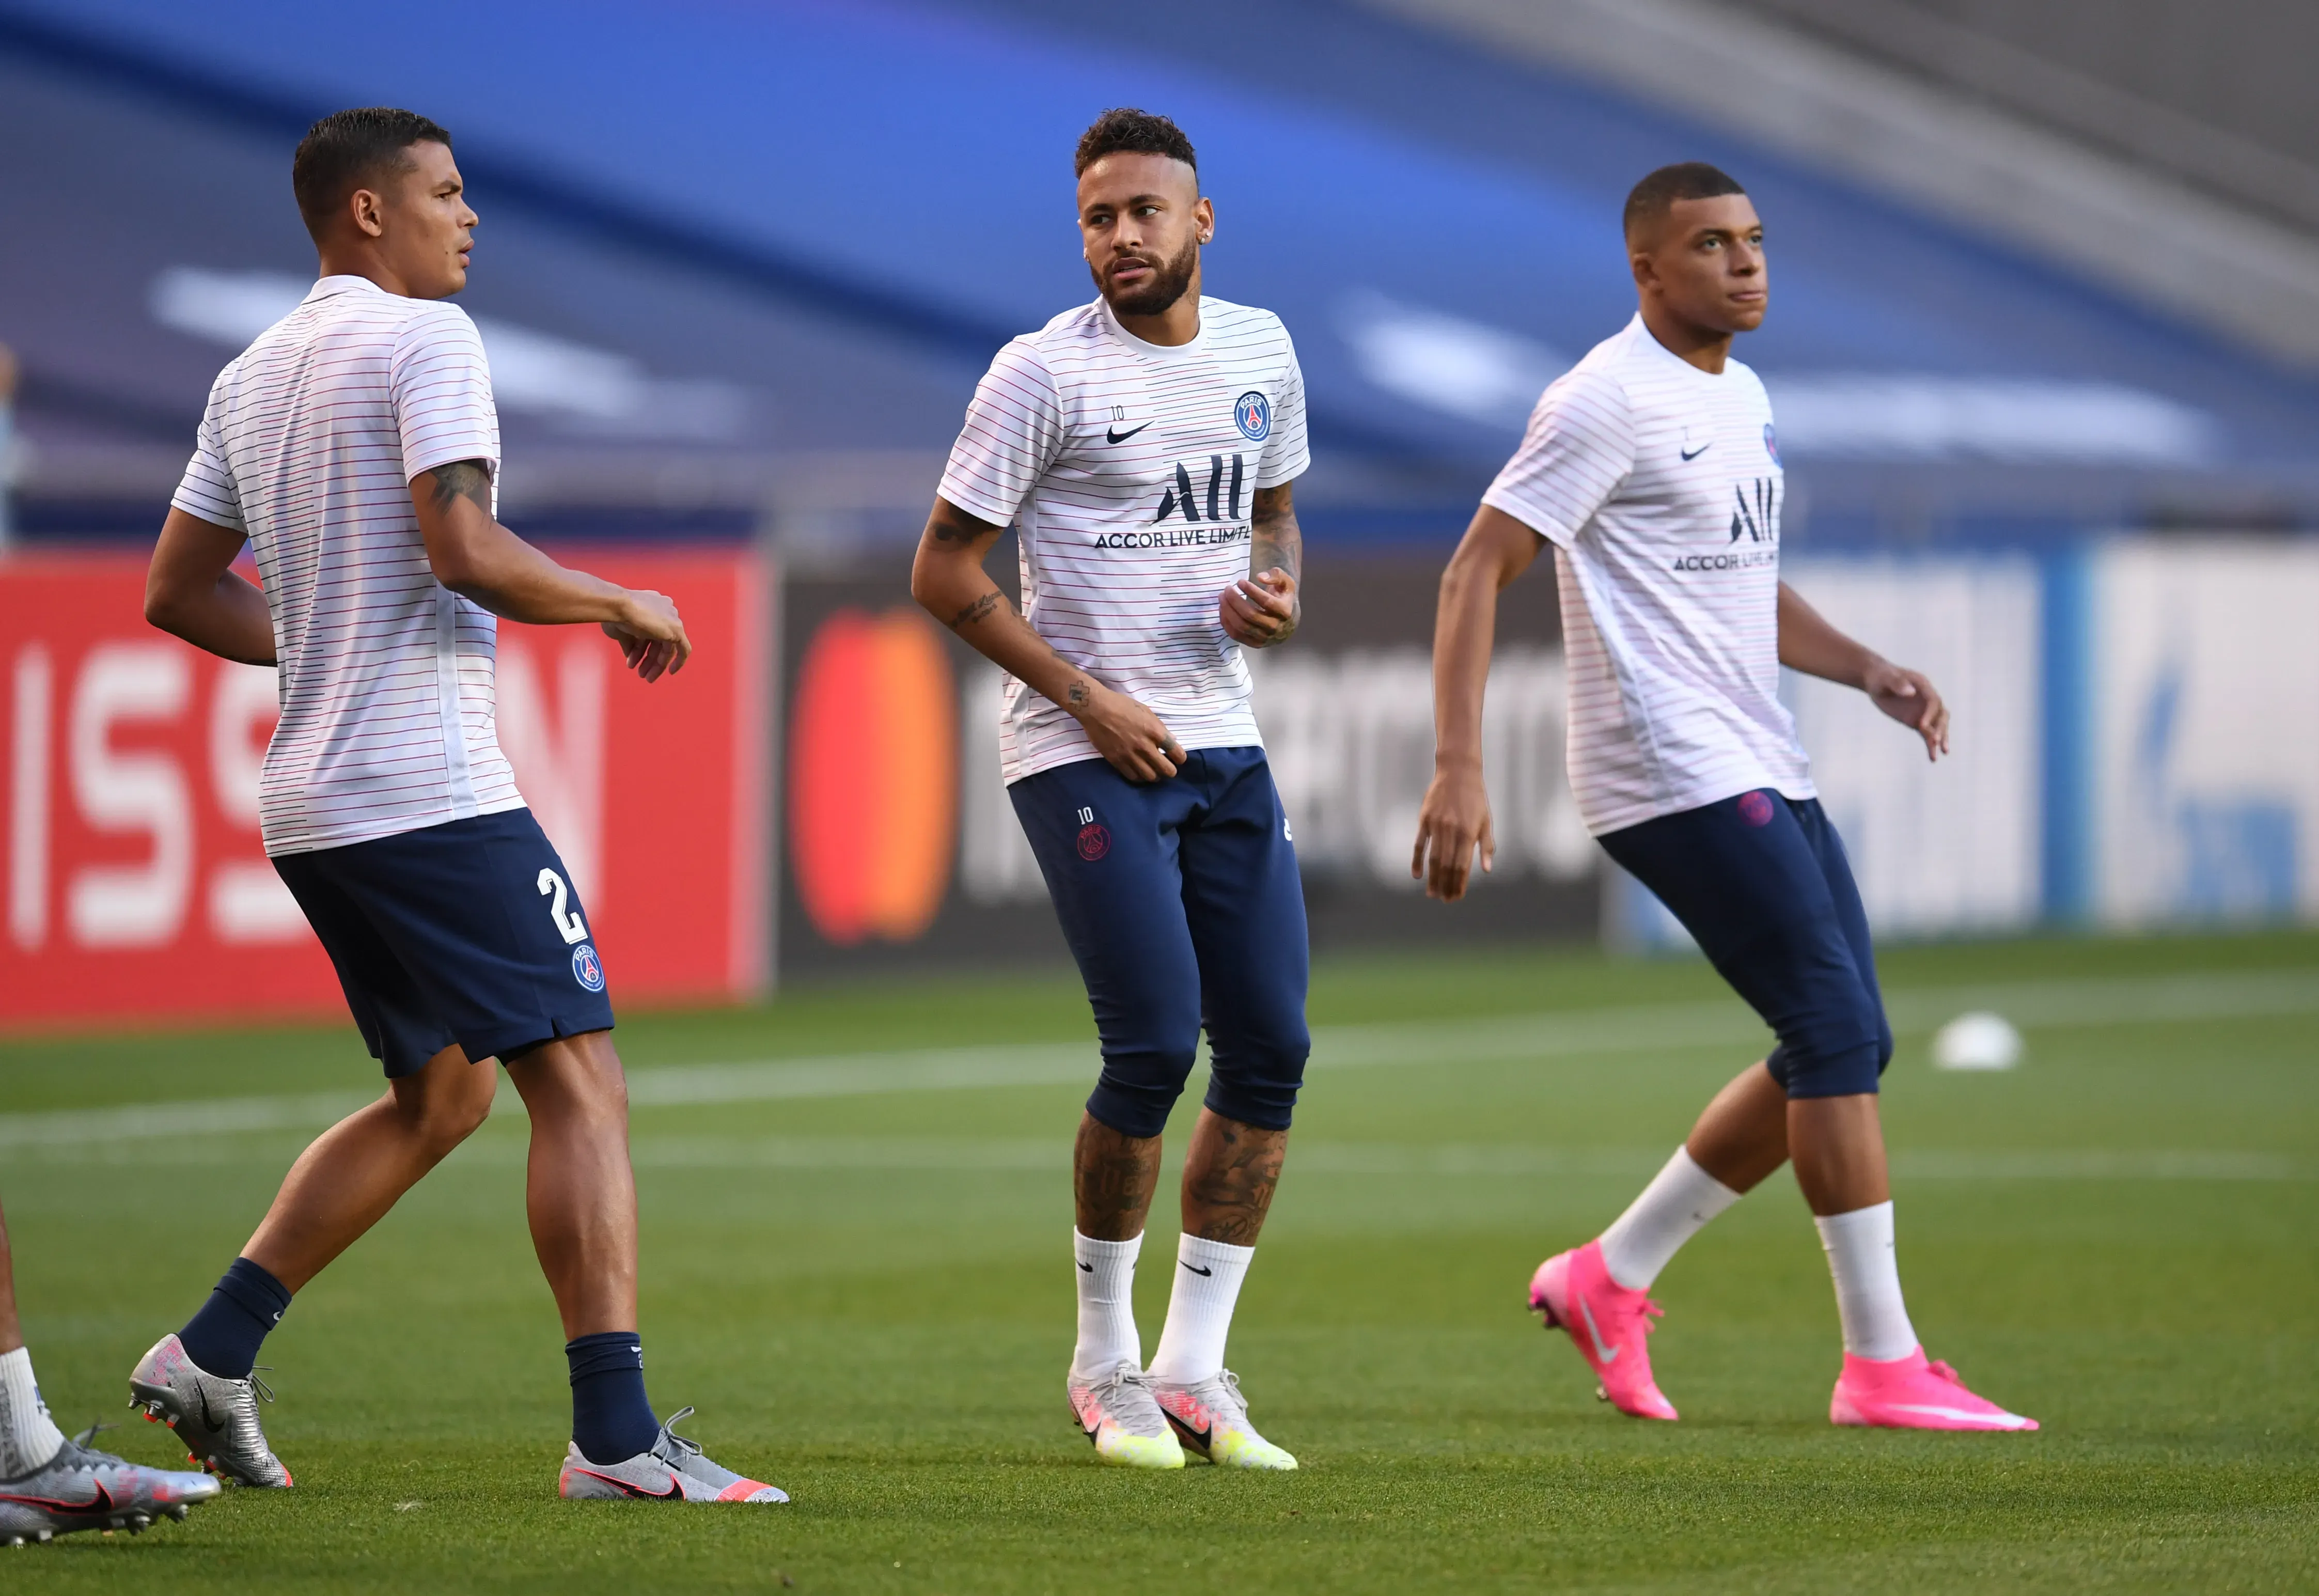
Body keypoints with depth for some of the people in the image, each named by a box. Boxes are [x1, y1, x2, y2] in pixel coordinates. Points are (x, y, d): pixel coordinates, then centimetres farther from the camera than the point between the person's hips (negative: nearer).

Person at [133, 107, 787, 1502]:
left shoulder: (255, 375, 17)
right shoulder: (425, 339, -9)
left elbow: (178, 592, 20)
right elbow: (464, 549, -20)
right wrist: (622, 605, -6)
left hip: (311, 800, 9)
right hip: (436, 794, -9)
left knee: (442, 1094, 20)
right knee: (582, 1084, -8)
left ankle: (211, 1356, 15)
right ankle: (615, 1432, -16)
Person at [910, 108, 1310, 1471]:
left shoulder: (1259, 349, 9)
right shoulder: (1047, 371, -9)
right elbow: (944, 571, -7)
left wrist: (1279, 594, 1)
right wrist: (1089, 697, -13)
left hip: (1223, 742, 6)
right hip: (1083, 750, -6)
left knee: (1270, 1049, -1)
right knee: (1155, 1046, -14)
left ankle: (1193, 1371, 9)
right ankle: (1104, 1366, 4)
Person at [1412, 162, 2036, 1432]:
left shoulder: (1740, 397, 17)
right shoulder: (1608, 402, -11)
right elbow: (1478, 570, -13)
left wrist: (1870, 673, 11)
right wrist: (1457, 769, -22)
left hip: (1762, 776, 10)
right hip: (1672, 778, -10)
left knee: (1843, 1050, 8)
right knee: (1837, 1034, -14)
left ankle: (1611, 1279, 18)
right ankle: (1882, 1364, -11)